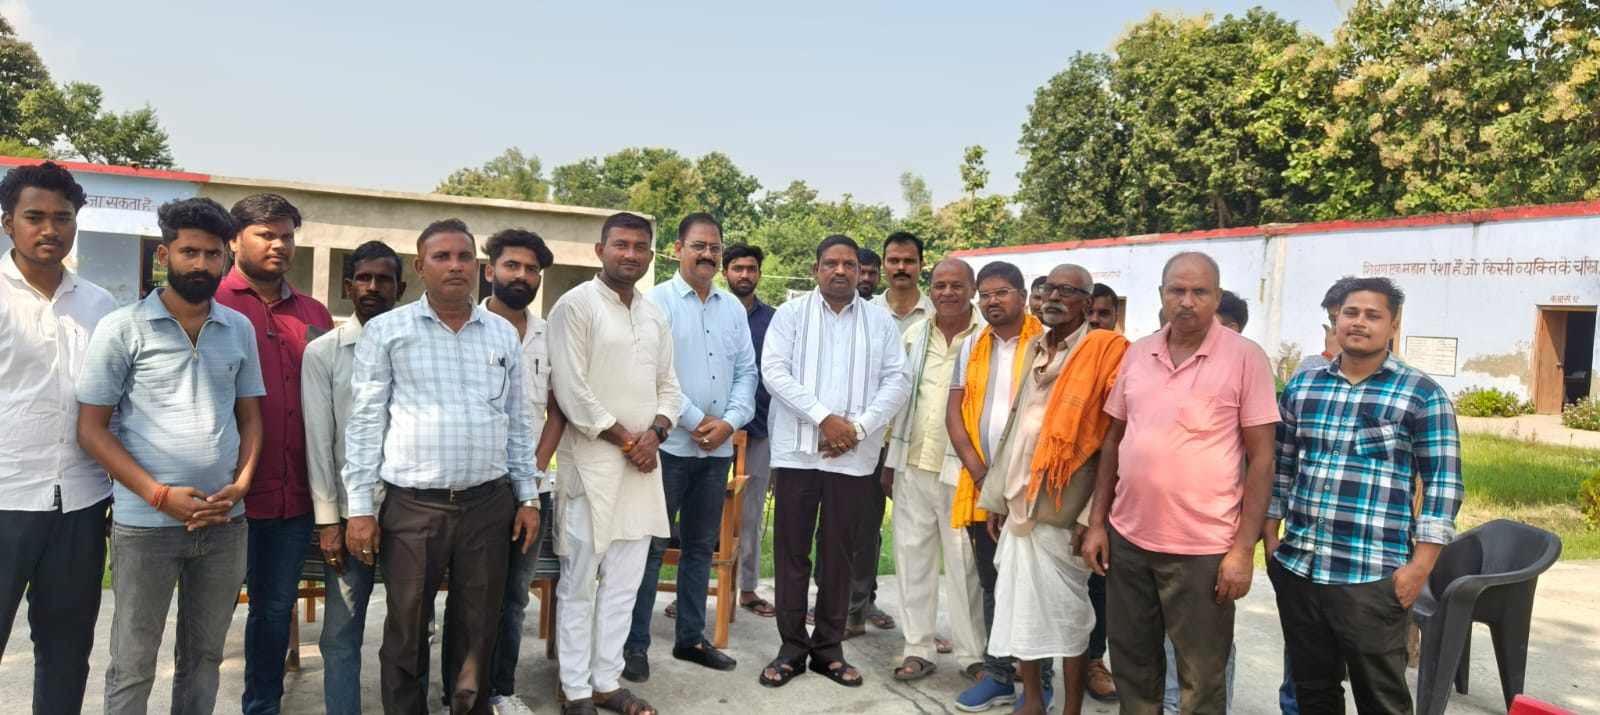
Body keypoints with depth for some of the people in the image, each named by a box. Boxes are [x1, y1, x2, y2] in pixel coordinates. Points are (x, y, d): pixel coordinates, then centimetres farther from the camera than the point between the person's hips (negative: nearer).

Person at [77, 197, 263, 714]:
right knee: (133, 667, 7)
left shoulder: (240, 329, 7)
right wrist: (160, 495, -13)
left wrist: (241, 483, -5)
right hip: (145, 524, -3)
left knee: (204, 657, 15)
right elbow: (91, 429, -5)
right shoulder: (123, 328, -4)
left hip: (224, 521, 4)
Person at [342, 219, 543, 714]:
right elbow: (365, 423, -2)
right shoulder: (385, 331, -1)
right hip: (412, 505, -2)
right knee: (406, 634, 10)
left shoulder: (503, 335, 8)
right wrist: (359, 507, -5)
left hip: (489, 503, 3)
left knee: (477, 628, 13)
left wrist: (528, 497, 9)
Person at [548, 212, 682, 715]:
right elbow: (571, 392, -13)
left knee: (624, 580, 11)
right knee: (580, 582, 3)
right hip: (592, 462, -6)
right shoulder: (576, 305, -7)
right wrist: (627, 440, -11)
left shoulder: (654, 315, 13)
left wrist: (654, 433, -6)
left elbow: (668, 386, 14)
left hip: (643, 463, 6)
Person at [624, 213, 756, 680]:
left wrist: (729, 421, -6)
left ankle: (690, 637, 25)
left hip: (719, 447, 5)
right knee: (651, 545, 0)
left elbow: (747, 371, 9)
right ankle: (635, 643, 10)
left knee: (701, 545, 13)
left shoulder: (733, 307, 11)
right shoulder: (657, 302, -4)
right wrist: (695, 420, -14)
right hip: (669, 444, -5)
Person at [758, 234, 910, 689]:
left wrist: (858, 427, -11)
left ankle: (829, 648, 20)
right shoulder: (791, 314, 4)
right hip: (798, 449, -1)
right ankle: (792, 647, 16)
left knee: (840, 554, 8)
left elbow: (897, 381, 2)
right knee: (791, 551, 4)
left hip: (854, 455, 1)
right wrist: (825, 418, -15)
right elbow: (774, 371, -7)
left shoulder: (881, 321, 9)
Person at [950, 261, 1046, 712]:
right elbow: (954, 409, 7)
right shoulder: (972, 347, 10)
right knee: (991, 583, 11)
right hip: (981, 486, 5)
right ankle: (998, 675, 22)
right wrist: (978, 470, -4)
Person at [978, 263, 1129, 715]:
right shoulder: (1032, 351, 12)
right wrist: (997, 497, 13)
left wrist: (1093, 515, -15)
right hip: (1019, 503, 6)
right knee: (1018, 606, 11)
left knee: (1067, 613, 4)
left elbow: (1112, 440, -12)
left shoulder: (1104, 353, -8)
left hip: (1062, 508, -6)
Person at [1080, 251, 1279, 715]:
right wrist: (1097, 521, 7)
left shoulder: (1245, 358, -8)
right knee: (1131, 662, 18)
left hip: (1203, 548, -4)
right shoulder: (1137, 354, 6)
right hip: (1127, 538, 4)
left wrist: (1243, 548, -12)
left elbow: (1261, 458, -8)